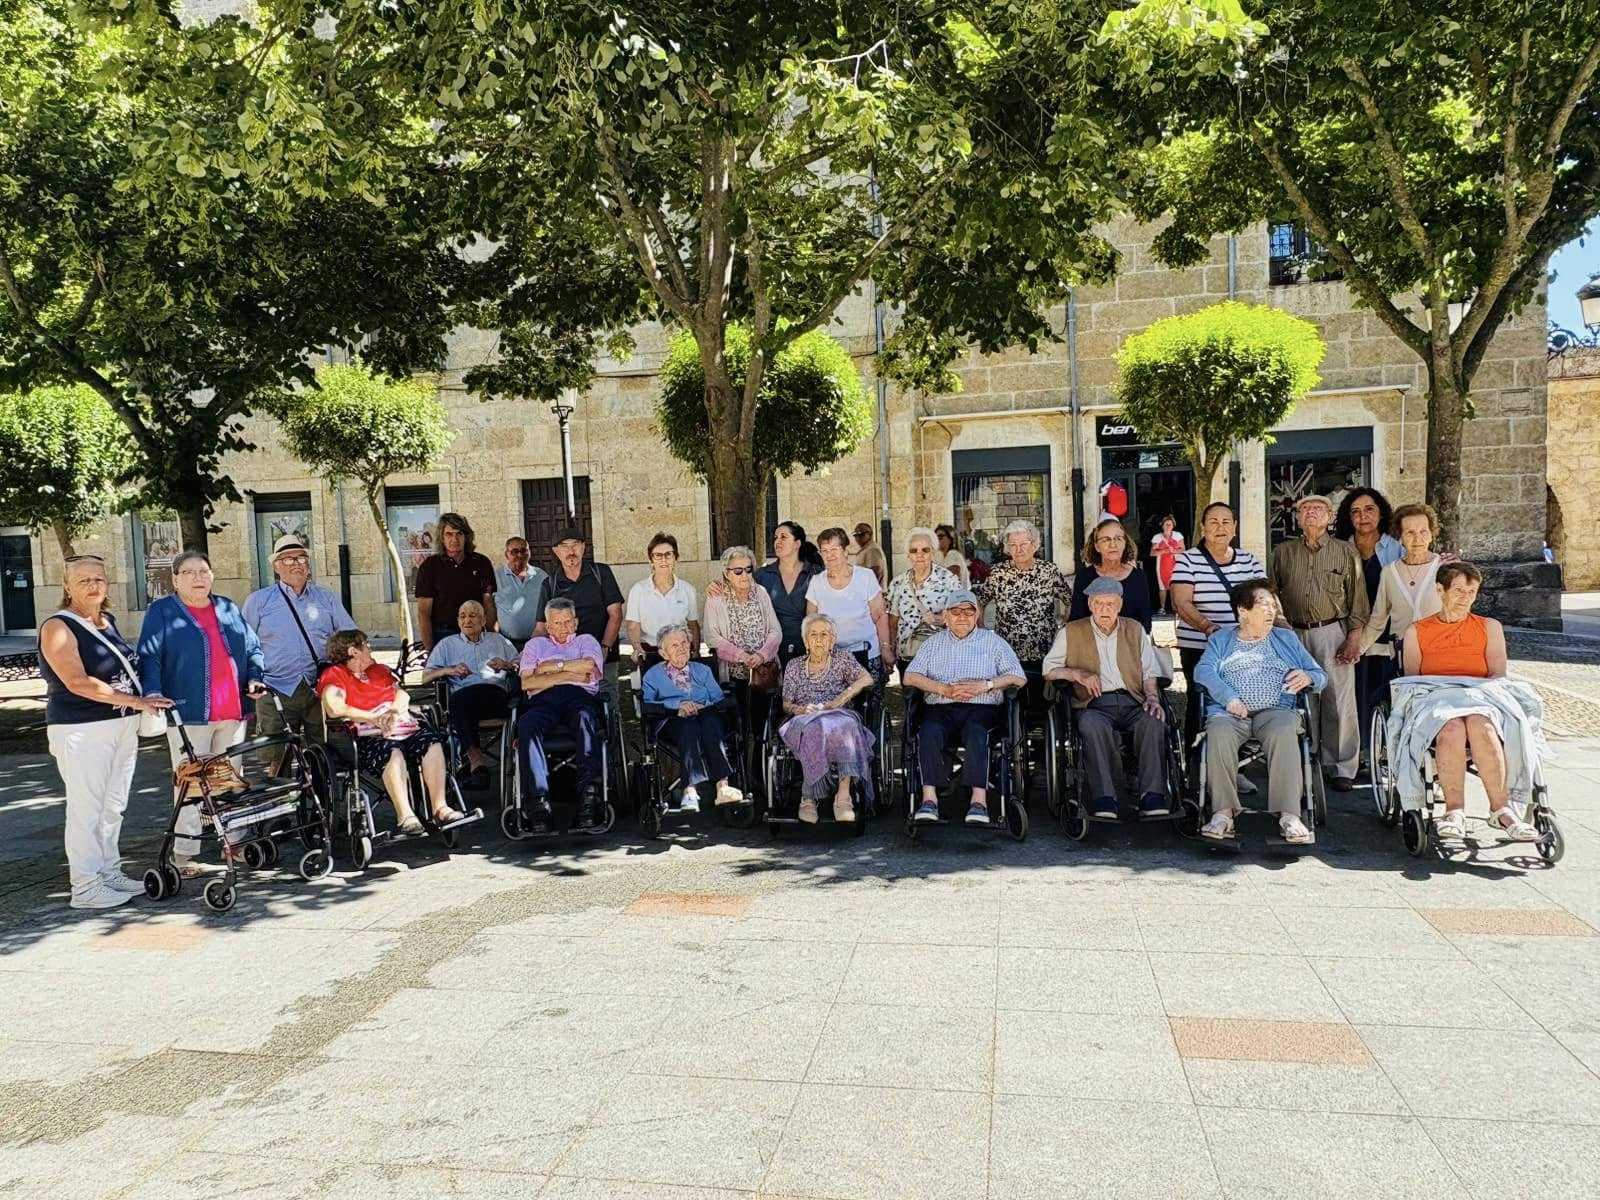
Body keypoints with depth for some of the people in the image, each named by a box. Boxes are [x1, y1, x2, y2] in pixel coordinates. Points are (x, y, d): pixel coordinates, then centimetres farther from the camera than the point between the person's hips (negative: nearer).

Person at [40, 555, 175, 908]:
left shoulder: (109, 622, 13)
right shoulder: (58, 627, -10)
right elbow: (78, 683, -20)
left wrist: (136, 720, 18)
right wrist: (136, 702, -23)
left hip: (122, 726, 8)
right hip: (82, 730, -7)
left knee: (114, 806, 13)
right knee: (86, 808, -3)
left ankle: (109, 872, 24)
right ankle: (85, 887, 4)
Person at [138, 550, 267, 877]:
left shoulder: (228, 609, 16)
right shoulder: (161, 611, 3)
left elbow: (252, 648, 20)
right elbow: (149, 657, -6)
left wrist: (254, 677, 4)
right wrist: (153, 692, -21)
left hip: (233, 713, 5)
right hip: (188, 713, -4)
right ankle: (184, 853, 5)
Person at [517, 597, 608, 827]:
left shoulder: (587, 640, 29)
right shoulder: (536, 644, 31)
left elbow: (589, 666, 3)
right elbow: (527, 683, 11)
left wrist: (553, 666, 9)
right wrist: (569, 674, 6)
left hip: (579, 698, -1)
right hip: (543, 701, 1)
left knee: (585, 716, -39)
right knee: (526, 724, -35)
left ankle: (589, 790, -48)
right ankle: (541, 796, -45)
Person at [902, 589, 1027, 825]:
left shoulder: (992, 640, 17)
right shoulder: (934, 642, 22)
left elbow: (1018, 678, 6)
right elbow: (910, 676, 9)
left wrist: (985, 685, -9)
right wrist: (944, 689, -6)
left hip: (982, 708, -1)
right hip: (941, 708, 2)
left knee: (976, 732, -35)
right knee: (929, 732, -31)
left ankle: (979, 799, -40)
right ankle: (929, 798, -35)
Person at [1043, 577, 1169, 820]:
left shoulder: (1135, 630, 20)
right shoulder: (1071, 632, 13)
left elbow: (1150, 672, 17)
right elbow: (1049, 669, 8)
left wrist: (1152, 698, -2)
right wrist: (1078, 674, -8)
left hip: (1132, 701, 2)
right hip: (1095, 704, -2)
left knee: (1154, 722, -31)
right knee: (1094, 726, -37)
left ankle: (1152, 796, -33)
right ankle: (1103, 799, -37)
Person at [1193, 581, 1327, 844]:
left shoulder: (1286, 639, 26)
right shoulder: (1221, 639, 21)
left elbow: (1320, 675, 22)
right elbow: (1203, 670, 2)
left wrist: (1308, 677, -4)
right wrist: (1229, 698, -15)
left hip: (1275, 710, 1)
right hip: (1229, 712, -1)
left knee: (1284, 732, -35)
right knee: (1219, 732, -35)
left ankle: (1289, 815, -36)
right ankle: (1223, 812, -31)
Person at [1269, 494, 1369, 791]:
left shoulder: (1345, 552, 7)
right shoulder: (1283, 552, 12)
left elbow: (1357, 597, 4)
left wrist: (1354, 636, -4)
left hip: (1334, 633, -2)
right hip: (1296, 634, 2)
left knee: (1339, 702, -5)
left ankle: (1343, 769, 2)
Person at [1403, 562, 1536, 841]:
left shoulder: (1490, 627, 23)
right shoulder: (1416, 631, 21)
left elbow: (1499, 676, 11)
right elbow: (1410, 680, 12)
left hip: (1480, 703, 1)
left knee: (1479, 724, -37)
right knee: (1453, 728, -37)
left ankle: (1500, 809, -38)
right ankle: (1454, 810, -37)